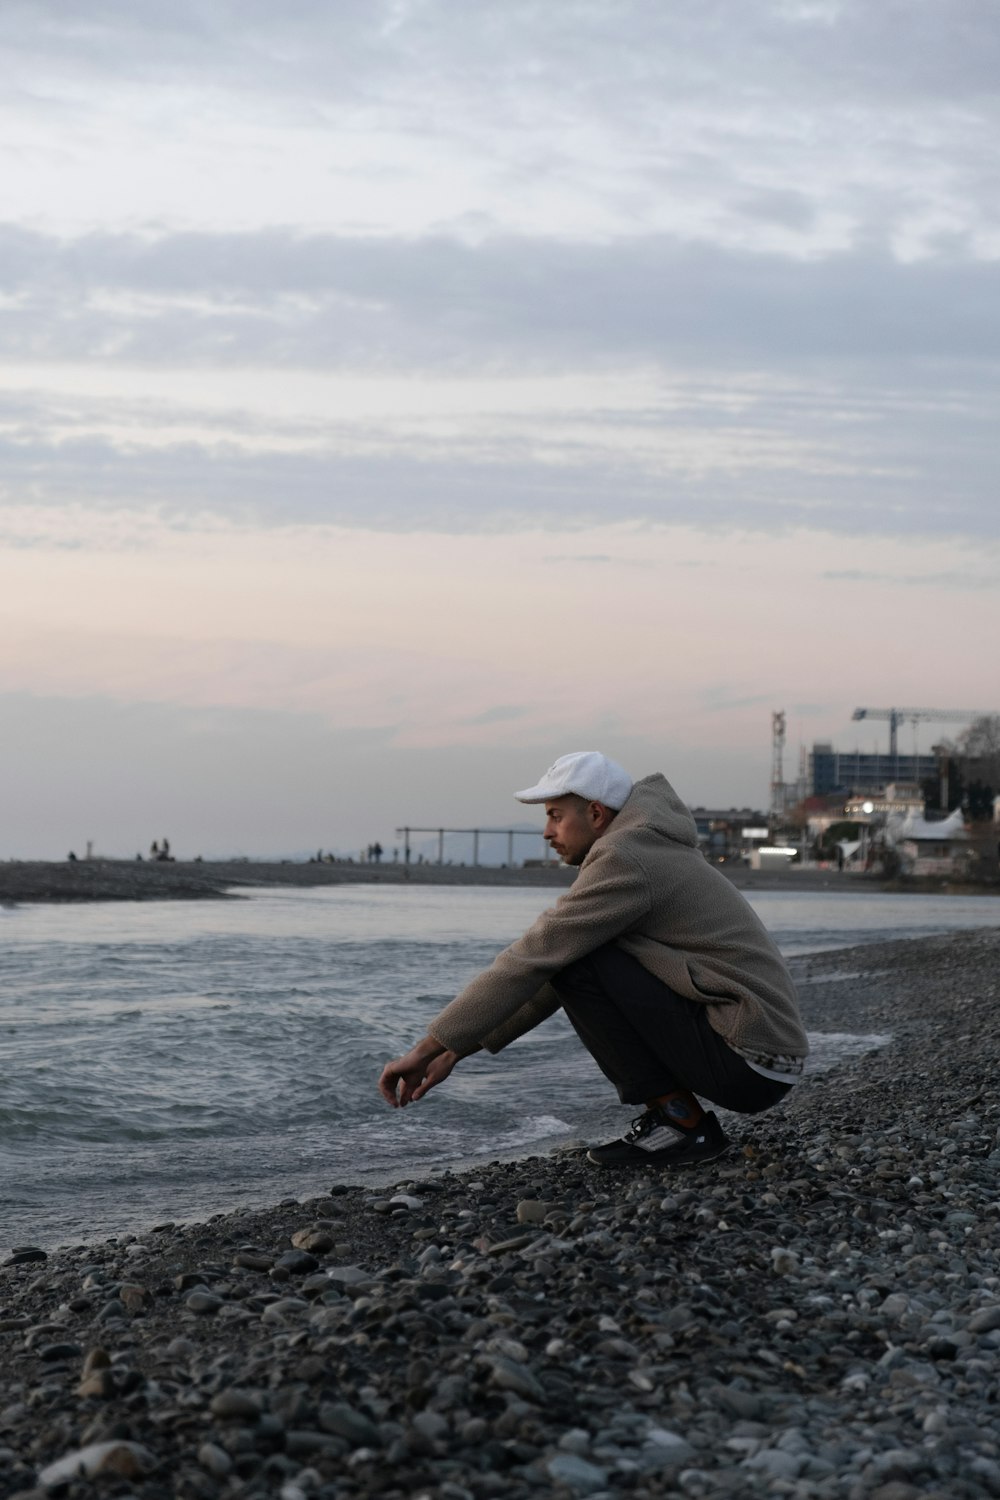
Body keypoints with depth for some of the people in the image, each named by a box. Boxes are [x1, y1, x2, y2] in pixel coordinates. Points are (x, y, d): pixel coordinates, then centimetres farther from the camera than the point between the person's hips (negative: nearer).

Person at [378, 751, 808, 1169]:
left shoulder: (625, 860, -14)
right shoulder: (648, 852, 18)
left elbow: (528, 962, -15)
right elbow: (544, 977, 20)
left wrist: (426, 1049, -11)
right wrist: (457, 1050, 16)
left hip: (748, 1059, -10)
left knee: (577, 963, -14)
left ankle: (680, 1122, -8)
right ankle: (675, 1108, 10)